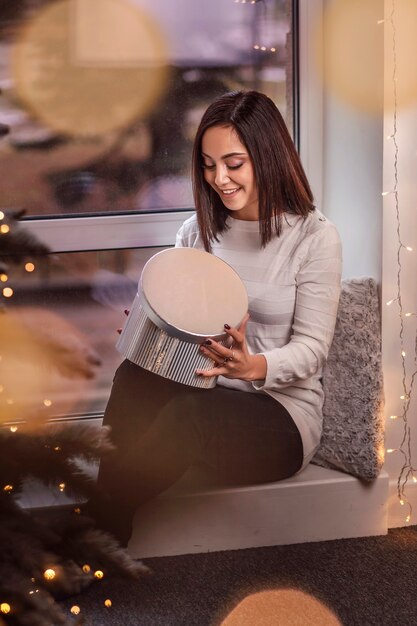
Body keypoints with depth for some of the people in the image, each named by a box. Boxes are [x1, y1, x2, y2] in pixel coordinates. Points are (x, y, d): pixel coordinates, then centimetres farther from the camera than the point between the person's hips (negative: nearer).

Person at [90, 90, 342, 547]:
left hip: (282, 411, -4)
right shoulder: (198, 231, 10)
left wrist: (256, 367, -30)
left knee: (191, 414, -37)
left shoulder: (314, 238, -5)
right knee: (134, 376, -29)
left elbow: (312, 347, -8)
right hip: (205, 393, 4)